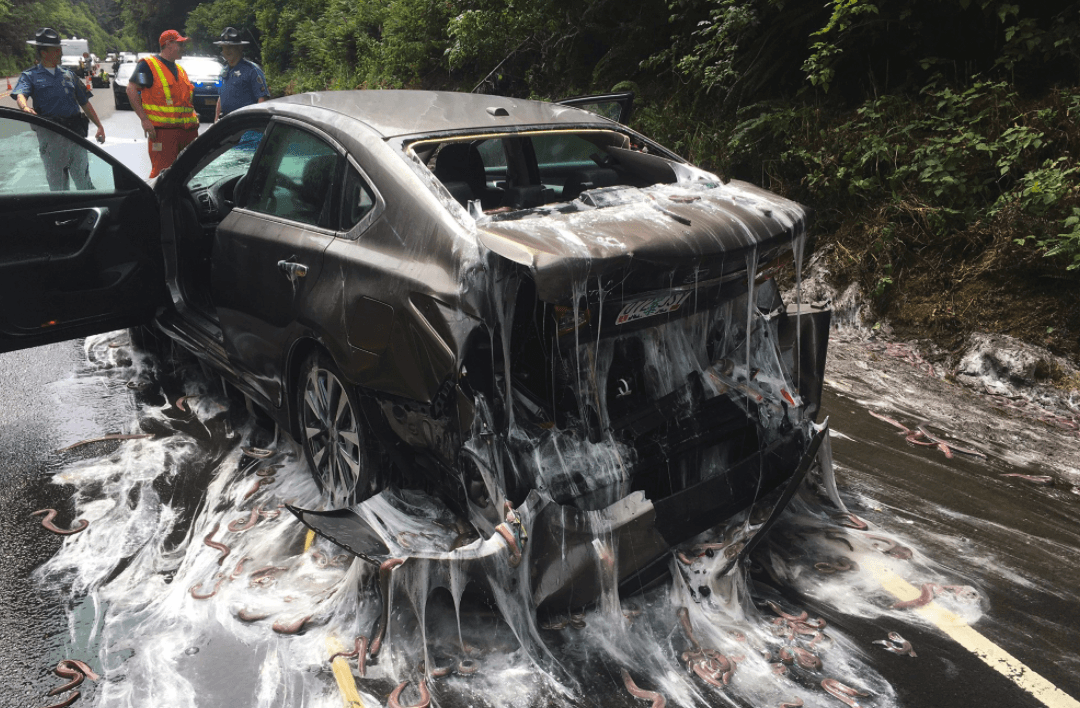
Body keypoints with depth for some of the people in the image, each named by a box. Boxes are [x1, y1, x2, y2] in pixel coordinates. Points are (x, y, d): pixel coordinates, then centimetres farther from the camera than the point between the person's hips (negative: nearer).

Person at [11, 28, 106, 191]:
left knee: (83, 181, 2)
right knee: (57, 183, 3)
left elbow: (84, 103, 20)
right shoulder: (30, 76, 7)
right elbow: (20, 94, -12)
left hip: (75, 133, 3)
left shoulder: (68, 74, 20)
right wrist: (25, 107, -36)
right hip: (50, 135, -2)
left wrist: (100, 126, 10)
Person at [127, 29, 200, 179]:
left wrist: (194, 116, 15)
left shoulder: (180, 70, 23)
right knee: (161, 173, -12)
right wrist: (144, 119, -15)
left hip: (187, 130, 7)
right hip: (162, 130, -7)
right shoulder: (148, 65, -1)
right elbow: (131, 90, -7)